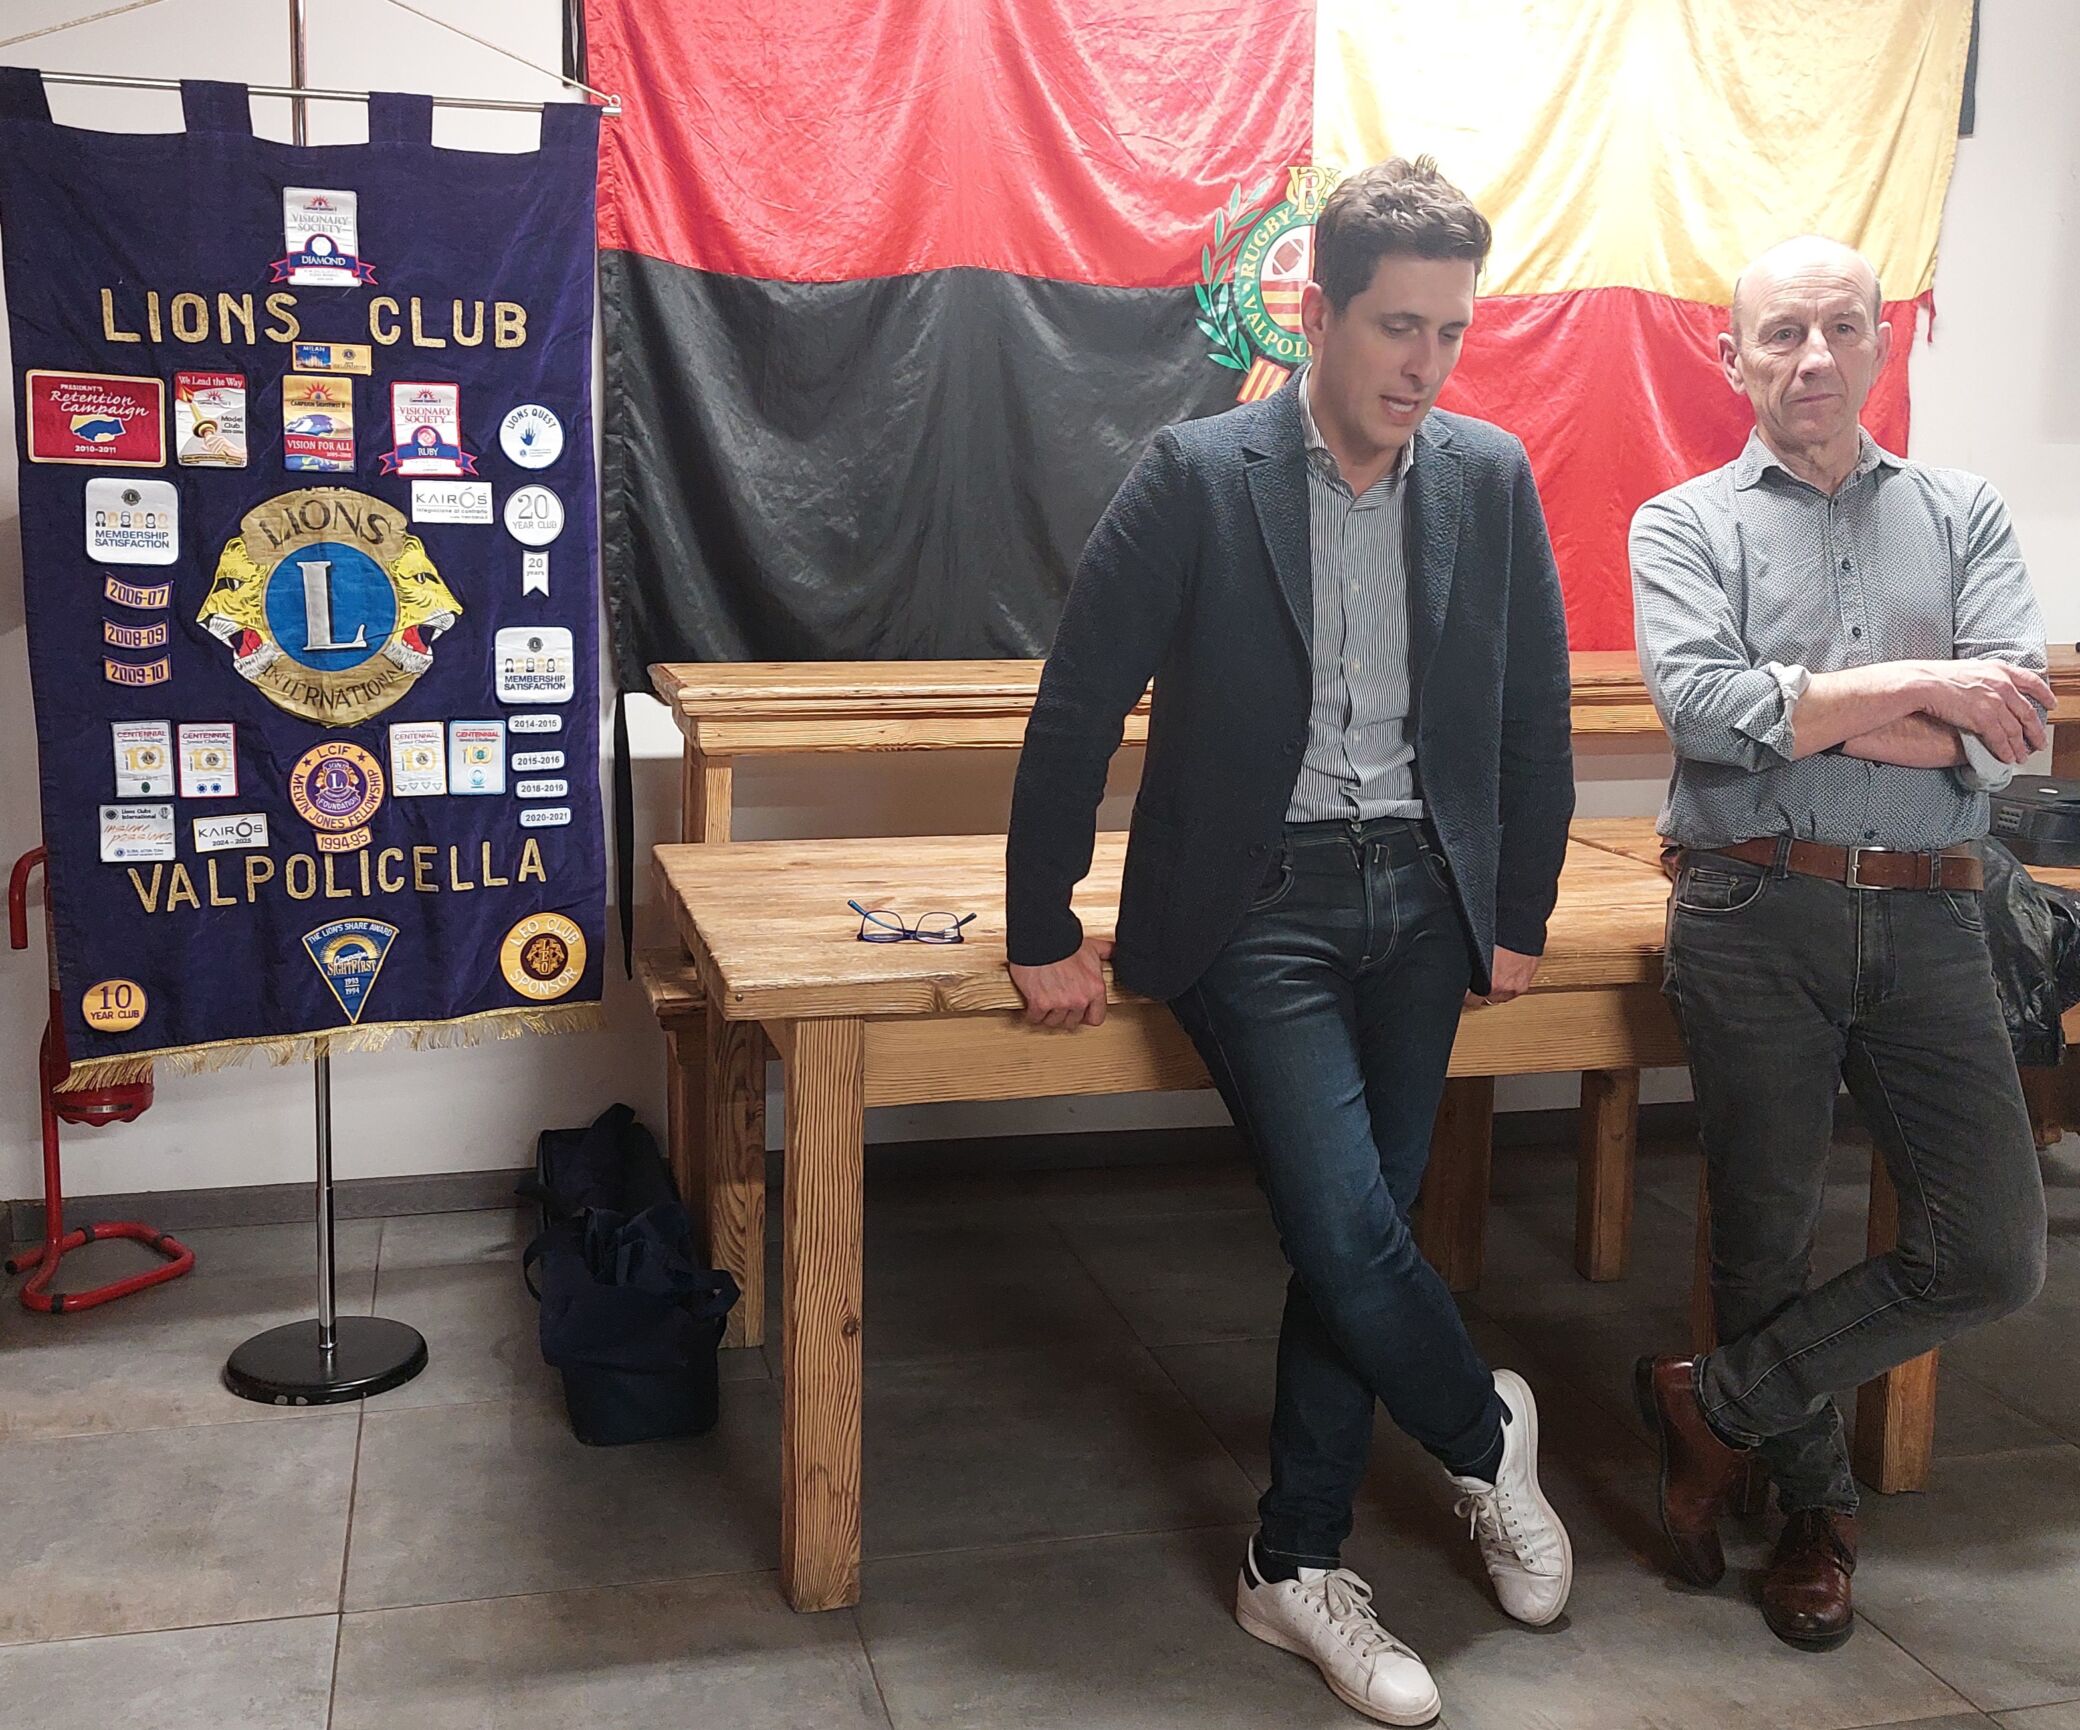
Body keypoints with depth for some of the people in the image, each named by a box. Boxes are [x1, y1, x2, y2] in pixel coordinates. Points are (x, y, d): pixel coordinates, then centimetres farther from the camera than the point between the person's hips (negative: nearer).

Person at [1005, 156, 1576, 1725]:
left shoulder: (1492, 479, 3)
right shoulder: (1198, 478, -8)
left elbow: (1535, 711, 12)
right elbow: (1080, 706, -6)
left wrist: (1519, 917, 12)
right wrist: (1044, 930, -5)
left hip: (1420, 903, 4)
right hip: (1258, 905, -4)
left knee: (1355, 1238, 7)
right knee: (1346, 1228, -12)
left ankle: (1298, 1564, 23)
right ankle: (1486, 1429, 21)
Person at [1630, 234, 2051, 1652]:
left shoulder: (1963, 514, 11)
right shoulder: (1685, 524, 6)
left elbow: (2017, 724, -4)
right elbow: (1702, 706, -14)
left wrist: (1803, 714, -12)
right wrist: (1915, 688, -12)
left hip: (1926, 917, 2)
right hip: (1755, 914, -2)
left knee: (1995, 1251, -2)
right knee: (1767, 1234, 8)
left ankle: (1719, 1403, 16)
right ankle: (1816, 1505, 30)